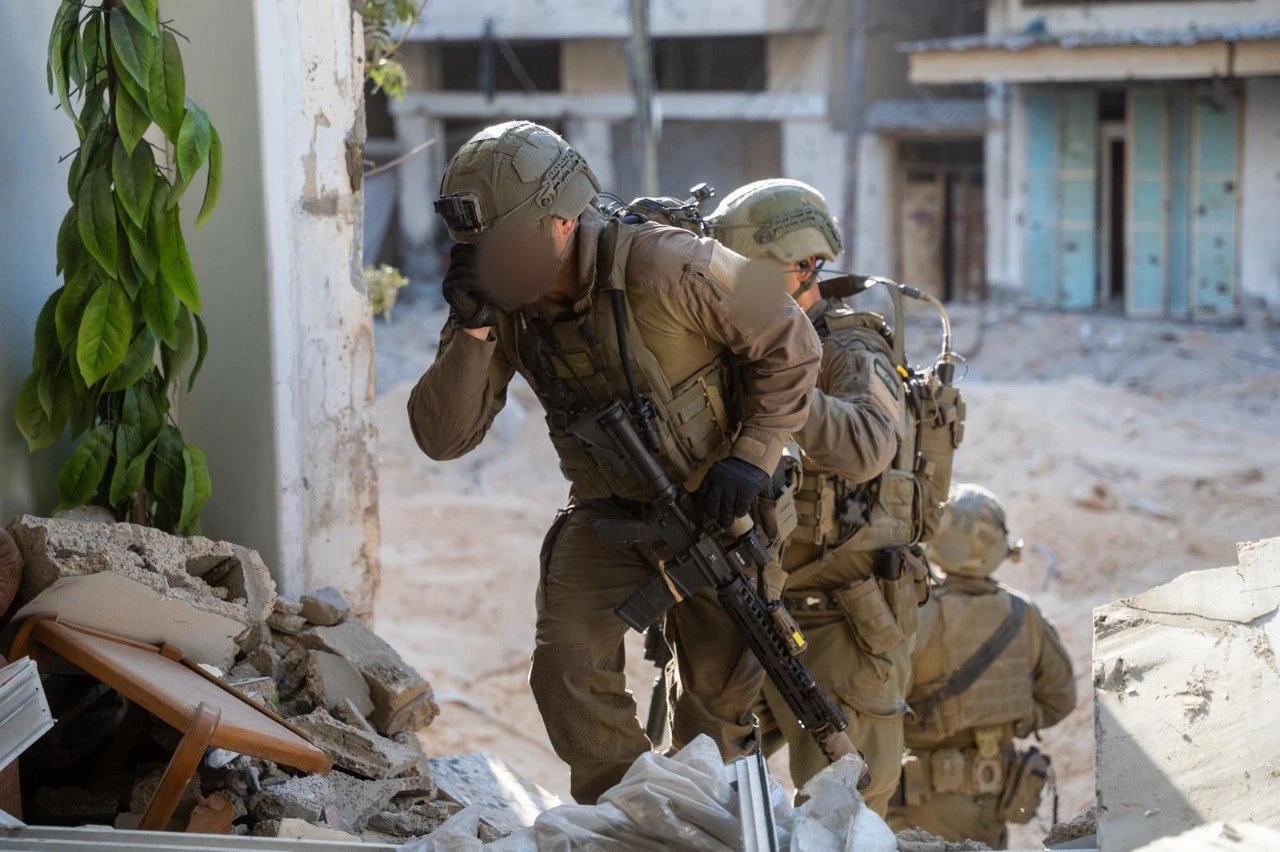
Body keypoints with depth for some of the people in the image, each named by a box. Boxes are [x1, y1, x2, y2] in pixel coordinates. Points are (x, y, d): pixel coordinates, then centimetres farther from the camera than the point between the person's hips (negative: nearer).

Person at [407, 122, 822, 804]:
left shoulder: (665, 267, -28)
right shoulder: (500, 301, -13)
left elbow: (791, 345, -16)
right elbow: (443, 437, -15)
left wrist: (752, 458, -20)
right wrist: (472, 333, -29)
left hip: (714, 504, -3)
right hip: (609, 509, 3)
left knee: (720, 690, 8)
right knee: (567, 665, -16)